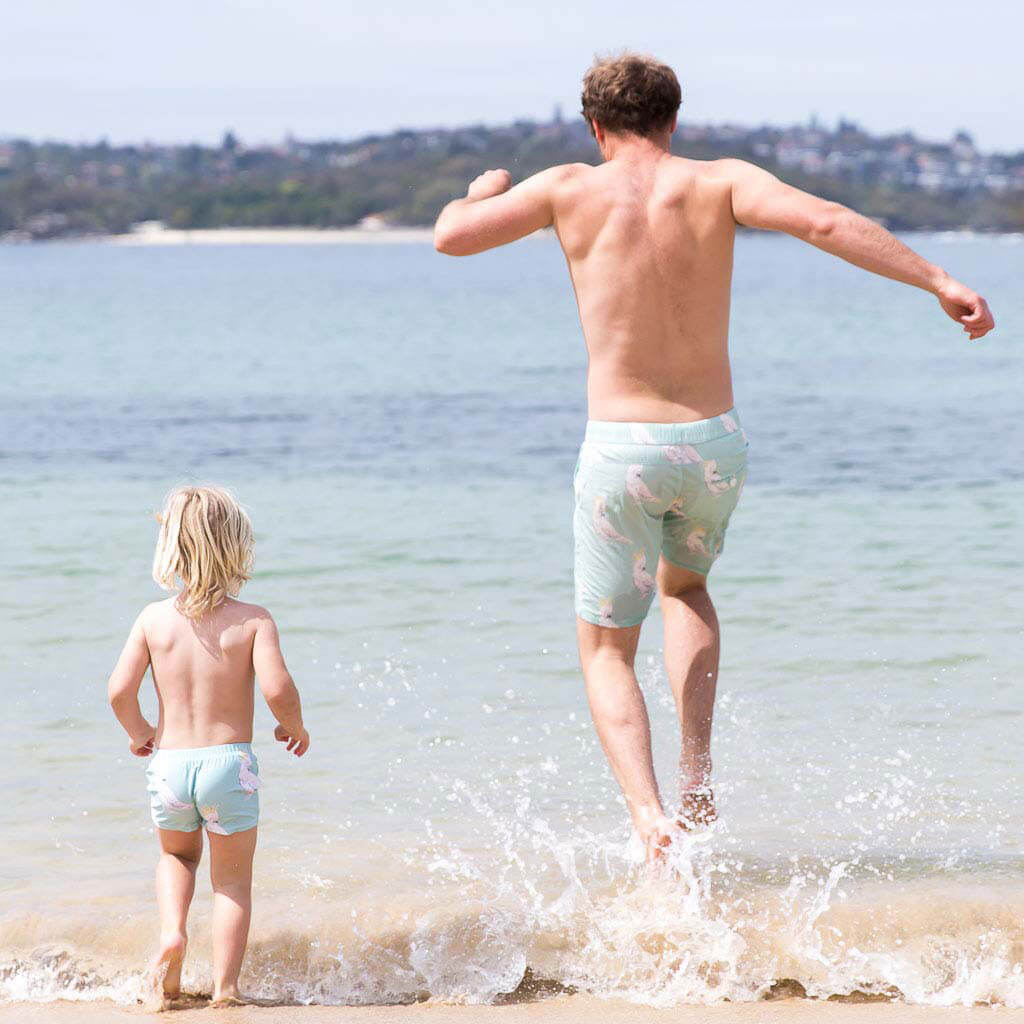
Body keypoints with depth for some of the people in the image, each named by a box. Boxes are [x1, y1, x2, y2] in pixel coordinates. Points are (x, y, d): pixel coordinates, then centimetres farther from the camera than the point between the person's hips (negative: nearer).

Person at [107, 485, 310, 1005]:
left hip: (169, 762, 2)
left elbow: (120, 690, -6)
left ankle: (172, 932, 4)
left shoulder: (154, 618, -1)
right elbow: (277, 688, -19)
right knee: (233, 879, 13)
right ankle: (225, 984, 5)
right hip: (229, 764, -2)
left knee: (177, 855, 29)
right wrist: (294, 728, 2)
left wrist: (139, 732, 13)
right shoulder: (253, 620, -8)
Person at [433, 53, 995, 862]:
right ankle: (697, 776, 18)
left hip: (622, 451, -2)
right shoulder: (719, 184, -2)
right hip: (714, 444, 2)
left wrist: (484, 191, 23)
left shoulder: (570, 189, -3)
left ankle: (651, 817, -12)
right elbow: (824, 221, -16)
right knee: (684, 587, 33)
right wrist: (939, 282, -16)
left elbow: (450, 236, 1)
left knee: (606, 651, 12)